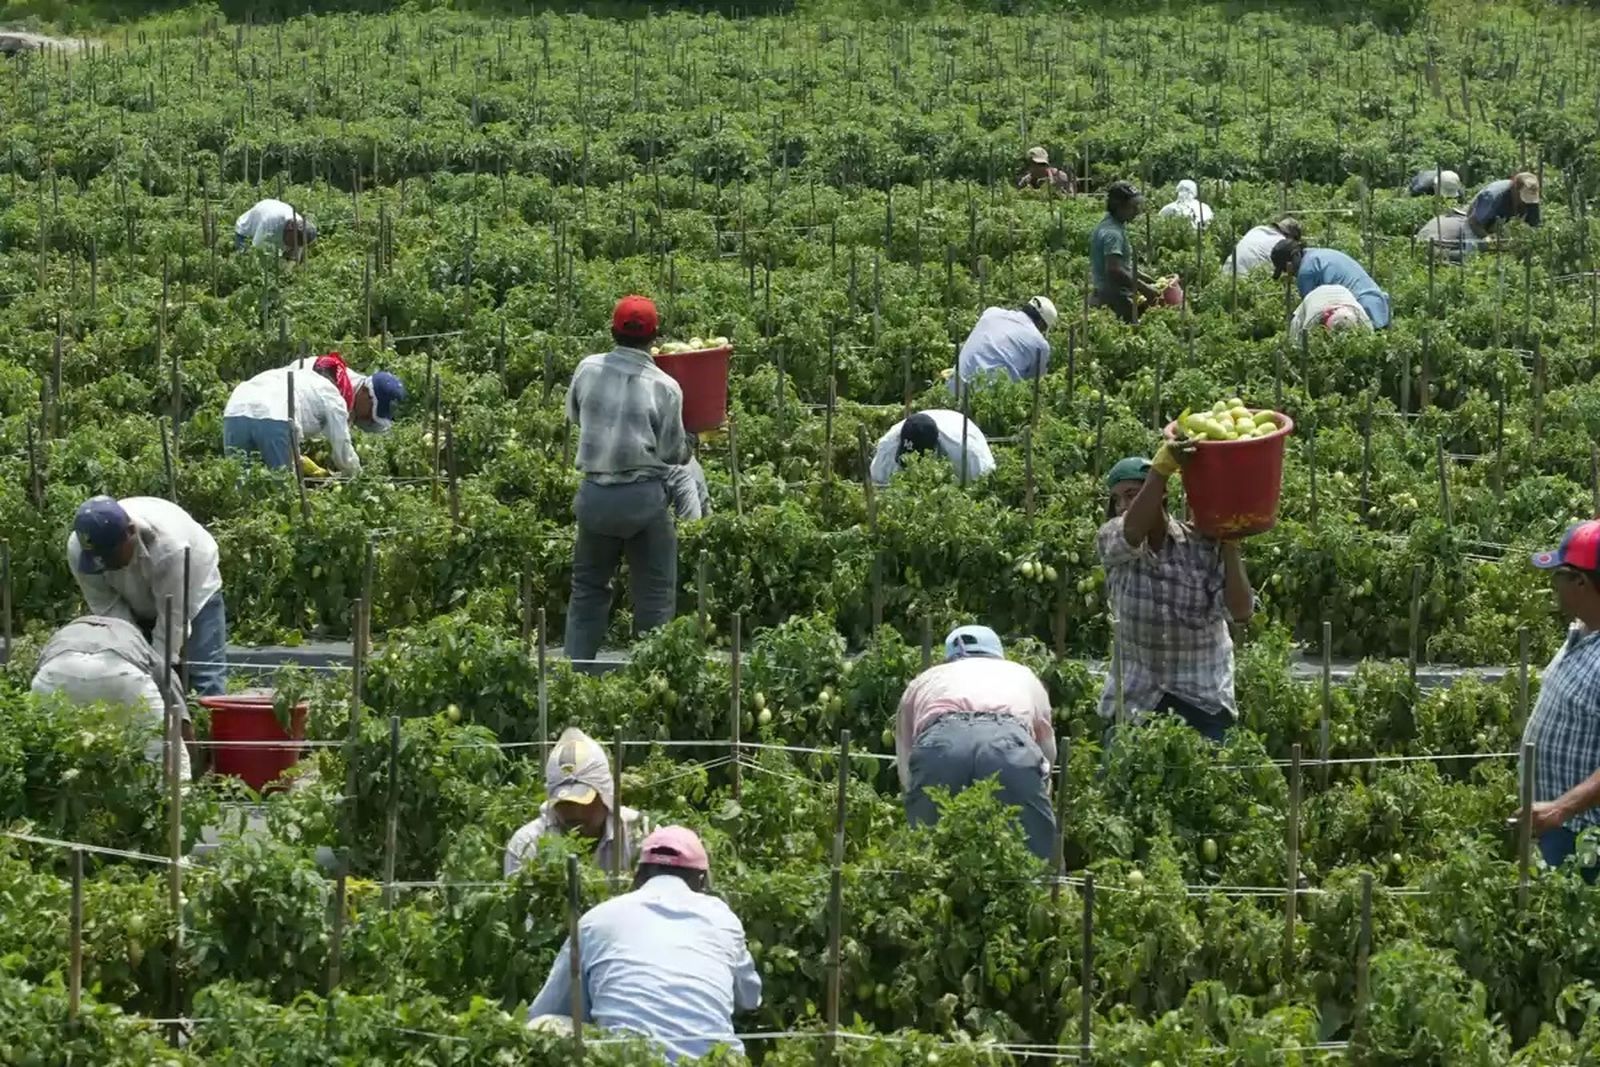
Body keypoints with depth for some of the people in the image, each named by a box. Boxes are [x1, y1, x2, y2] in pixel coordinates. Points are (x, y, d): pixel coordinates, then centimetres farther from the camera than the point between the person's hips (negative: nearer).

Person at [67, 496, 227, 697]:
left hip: (191, 596, -4)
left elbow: (172, 621, -34)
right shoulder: (78, 550, -28)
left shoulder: (168, 545, -41)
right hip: (135, 608, 4)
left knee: (205, 688, -16)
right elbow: (107, 609, -21)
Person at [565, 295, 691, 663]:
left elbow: (573, 415, 16)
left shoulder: (588, 369, -1)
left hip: (595, 493, 3)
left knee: (588, 588, 17)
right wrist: (691, 441, 17)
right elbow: (674, 453, -3)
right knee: (655, 595, 6)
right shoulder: (665, 387, -9)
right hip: (645, 494, -3)